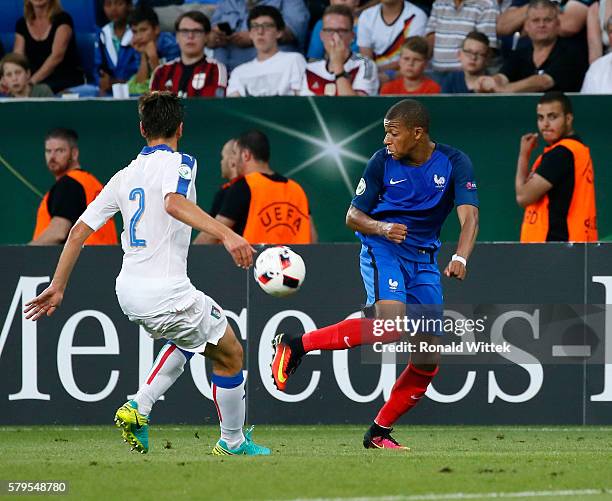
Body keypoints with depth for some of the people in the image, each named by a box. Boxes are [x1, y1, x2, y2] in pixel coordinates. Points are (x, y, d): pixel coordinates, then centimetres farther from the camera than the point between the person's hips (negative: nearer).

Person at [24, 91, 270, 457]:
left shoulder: (125, 177, 13)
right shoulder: (177, 163, -7)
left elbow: (80, 230, 12)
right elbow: (175, 203, -29)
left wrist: (57, 287, 18)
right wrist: (227, 234, -40)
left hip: (128, 291, 8)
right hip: (165, 290, -8)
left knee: (192, 339, 32)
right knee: (230, 355, 11)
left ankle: (138, 409, 16)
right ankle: (233, 444, 20)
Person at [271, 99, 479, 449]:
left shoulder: (454, 163, -7)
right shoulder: (382, 162, -6)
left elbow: (469, 216, -18)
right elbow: (353, 216, 0)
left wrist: (460, 258, -37)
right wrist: (382, 228, -22)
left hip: (424, 259, 4)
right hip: (382, 250, -4)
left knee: (428, 361, 0)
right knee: (391, 325, -33)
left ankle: (380, 433, 13)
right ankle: (297, 345, -24)